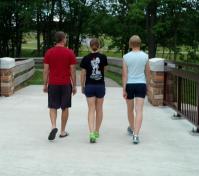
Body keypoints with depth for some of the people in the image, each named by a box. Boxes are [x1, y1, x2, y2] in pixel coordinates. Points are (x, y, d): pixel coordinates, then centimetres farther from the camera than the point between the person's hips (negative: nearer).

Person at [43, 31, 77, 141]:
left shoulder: (49, 52, 0)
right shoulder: (70, 53, -4)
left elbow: (46, 70, 0)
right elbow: (72, 71, -3)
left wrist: (45, 85, 9)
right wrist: (74, 86, 5)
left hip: (53, 84, 1)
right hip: (66, 84, -1)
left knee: (53, 107, 8)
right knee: (65, 108, 9)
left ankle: (54, 126, -14)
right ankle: (63, 131, 15)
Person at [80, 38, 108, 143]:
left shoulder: (86, 58, -5)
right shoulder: (103, 57, -3)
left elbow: (83, 74, -1)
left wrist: (82, 86, 10)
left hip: (89, 86, -1)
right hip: (100, 85, 1)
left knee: (91, 110, 0)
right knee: (99, 109, 15)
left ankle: (92, 133, -15)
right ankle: (97, 132, 25)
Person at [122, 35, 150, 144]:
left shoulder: (126, 57, -4)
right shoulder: (145, 56, -1)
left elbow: (124, 74, -7)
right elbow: (148, 73, 6)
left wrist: (124, 89, -5)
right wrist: (147, 85, 20)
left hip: (129, 85, 1)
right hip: (141, 84, 0)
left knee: (130, 109, 19)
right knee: (139, 110, -5)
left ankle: (132, 129, 40)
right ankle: (136, 135, -16)